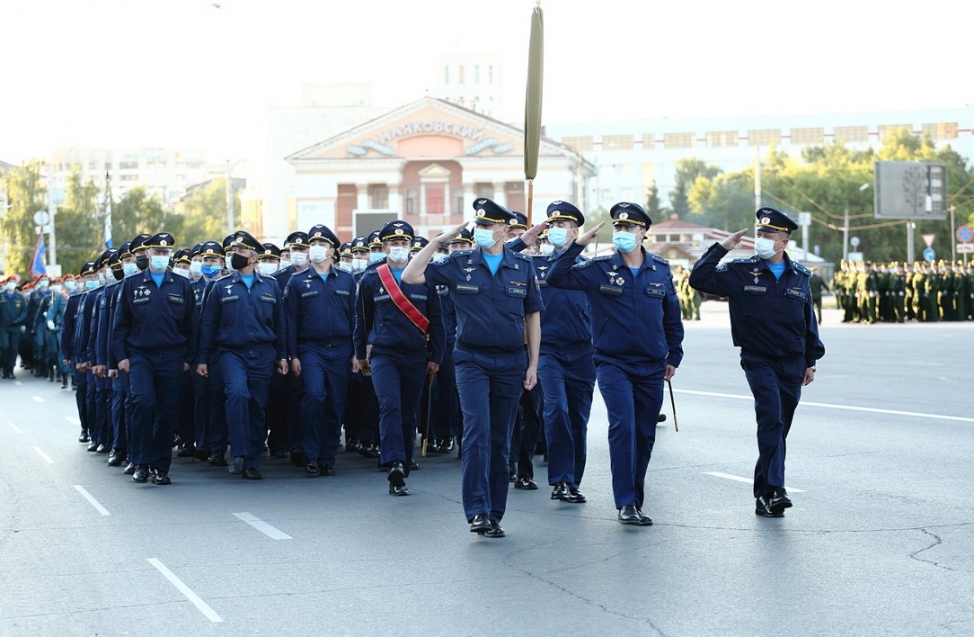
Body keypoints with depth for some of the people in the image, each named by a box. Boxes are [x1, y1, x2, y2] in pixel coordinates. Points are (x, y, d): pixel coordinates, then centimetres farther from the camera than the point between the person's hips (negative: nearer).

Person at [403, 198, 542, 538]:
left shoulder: (523, 267, 5)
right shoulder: (459, 264, 1)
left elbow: (532, 317, 9)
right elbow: (410, 276, -3)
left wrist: (533, 364, 5)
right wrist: (438, 240, -8)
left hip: (511, 363, 2)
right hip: (472, 360, -2)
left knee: (500, 440, 7)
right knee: (477, 431, -16)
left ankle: (495, 514, 14)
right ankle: (478, 510, -17)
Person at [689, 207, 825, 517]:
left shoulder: (799, 276, 9)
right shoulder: (741, 271, -1)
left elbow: (809, 320, 16)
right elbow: (699, 279, -9)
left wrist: (811, 360, 14)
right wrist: (721, 248, -13)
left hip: (792, 364, 4)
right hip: (759, 361, -4)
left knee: (778, 429, 8)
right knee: (771, 420, -20)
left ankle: (763, 493, 18)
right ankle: (773, 490, -25)